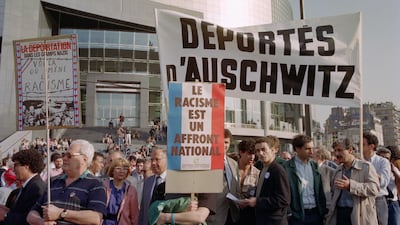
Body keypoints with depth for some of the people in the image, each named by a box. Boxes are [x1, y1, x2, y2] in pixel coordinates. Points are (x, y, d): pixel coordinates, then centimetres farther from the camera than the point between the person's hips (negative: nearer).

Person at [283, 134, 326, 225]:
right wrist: (288, 213, -10)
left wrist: (323, 210, 7)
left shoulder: (315, 165, 8)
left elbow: (320, 190, 12)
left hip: (316, 213, 5)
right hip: (298, 214, -4)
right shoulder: (287, 167, -8)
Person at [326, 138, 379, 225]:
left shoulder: (366, 166, -4)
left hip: (359, 215, -5)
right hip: (339, 214, 5)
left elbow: (374, 188, -16)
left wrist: (350, 185, -25)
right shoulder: (338, 169, 15)